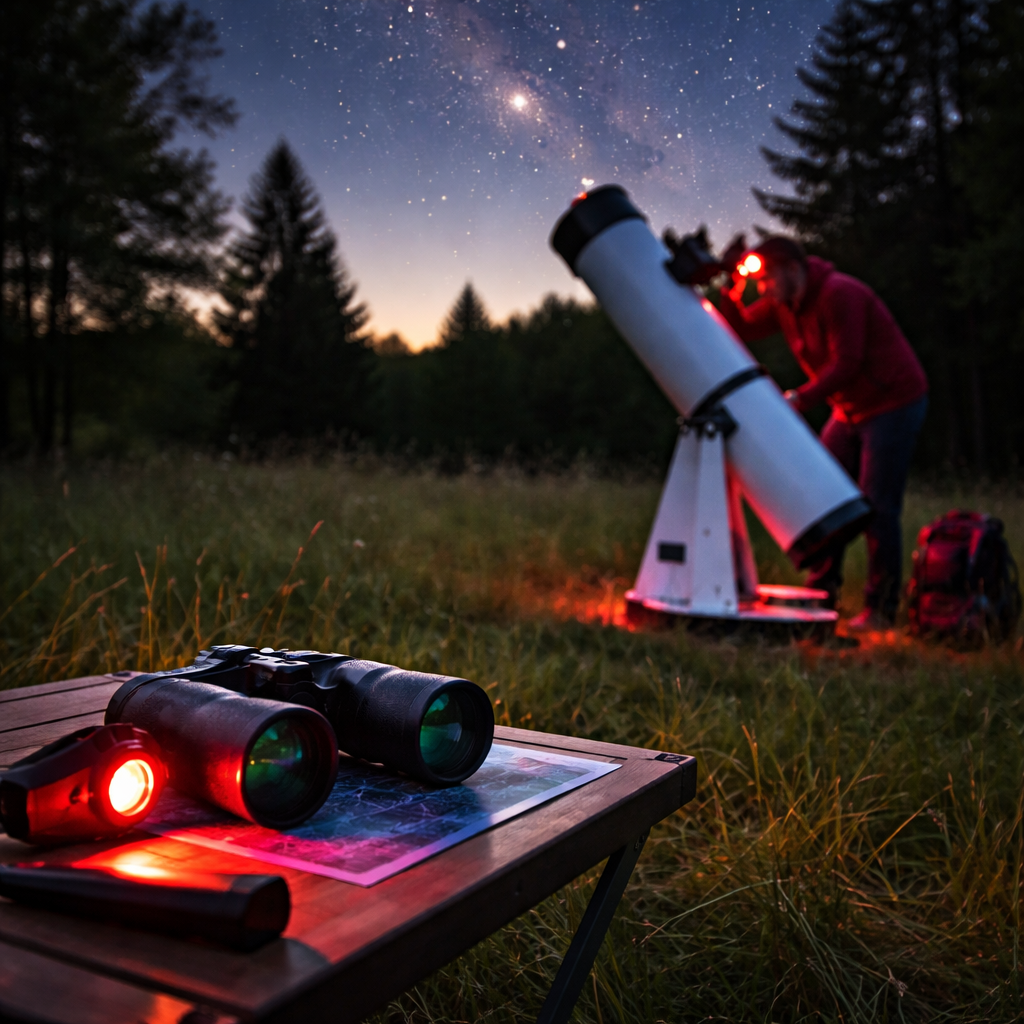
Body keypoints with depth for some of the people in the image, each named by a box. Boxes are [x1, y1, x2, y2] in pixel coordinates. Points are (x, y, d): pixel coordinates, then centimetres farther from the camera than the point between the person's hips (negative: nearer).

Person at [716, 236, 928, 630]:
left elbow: (846, 364, -27)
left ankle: (881, 609, -2)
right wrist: (734, 286, -10)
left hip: (894, 404, -9)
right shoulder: (784, 303, 3)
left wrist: (801, 399, -35)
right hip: (850, 409, 9)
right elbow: (743, 328, 5)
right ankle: (821, 593, 13)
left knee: (877, 508, -10)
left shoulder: (839, 294, -22)